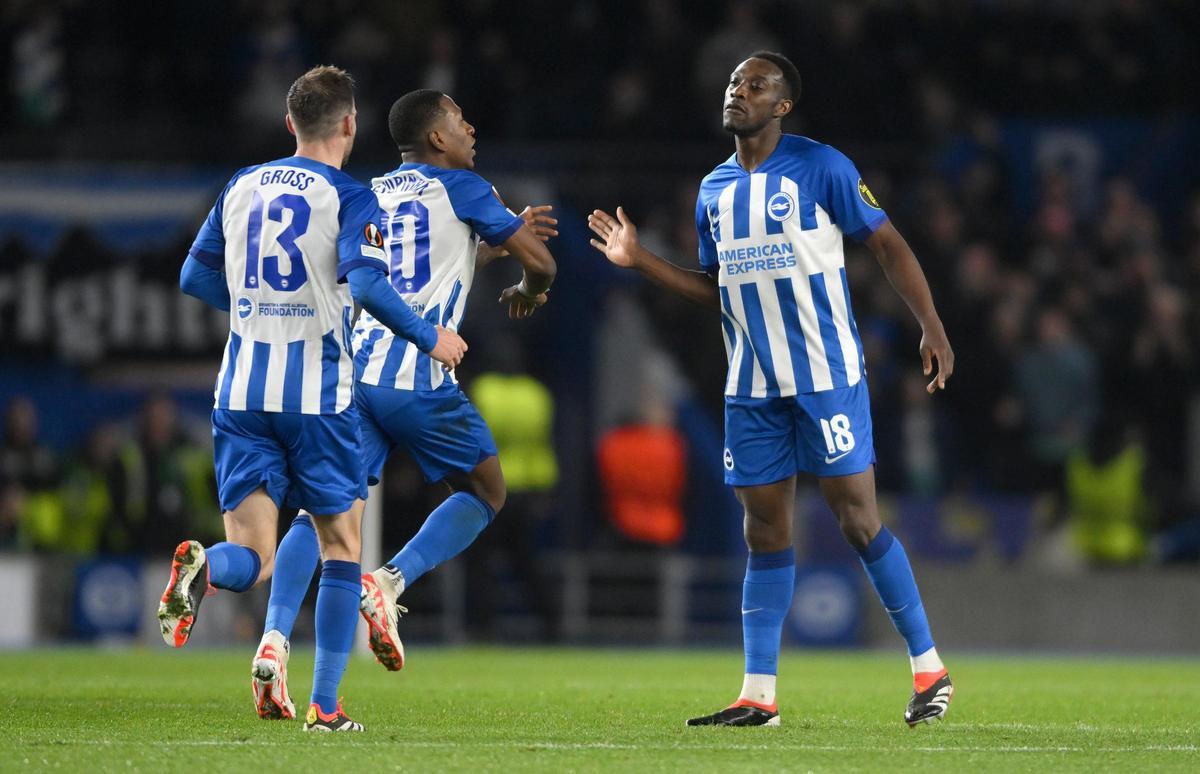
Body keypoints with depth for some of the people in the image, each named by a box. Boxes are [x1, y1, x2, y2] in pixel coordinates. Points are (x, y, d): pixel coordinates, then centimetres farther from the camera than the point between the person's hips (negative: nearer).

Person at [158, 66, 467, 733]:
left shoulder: (242, 187, 10)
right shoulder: (349, 197, -6)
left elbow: (195, 278, 16)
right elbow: (367, 284, -20)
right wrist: (430, 340, -6)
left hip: (243, 393, 4)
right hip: (318, 394, -4)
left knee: (253, 559, 3)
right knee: (341, 547, 12)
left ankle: (204, 568, -33)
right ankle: (325, 706, 7)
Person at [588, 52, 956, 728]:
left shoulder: (820, 167, -6)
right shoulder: (715, 191, 12)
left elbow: (889, 245, -5)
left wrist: (931, 326, -13)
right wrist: (642, 260, 9)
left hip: (827, 378, -6)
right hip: (752, 388, 6)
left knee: (858, 520, -7)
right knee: (766, 532, 5)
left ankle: (929, 668, 3)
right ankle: (758, 695, 6)